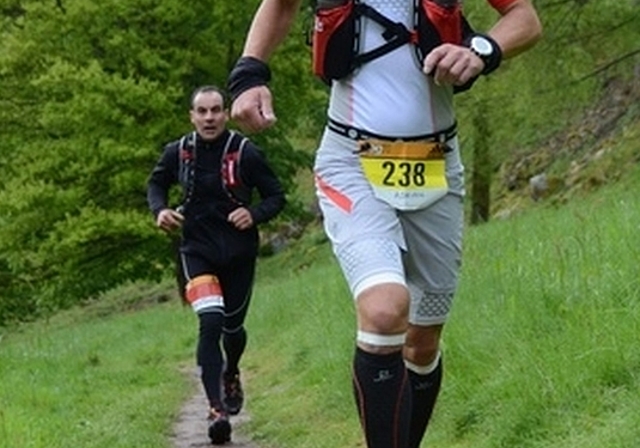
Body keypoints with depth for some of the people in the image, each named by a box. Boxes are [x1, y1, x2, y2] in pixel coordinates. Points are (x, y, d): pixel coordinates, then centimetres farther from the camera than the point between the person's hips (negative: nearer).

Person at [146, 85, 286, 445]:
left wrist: (255, 214, -23)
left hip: (239, 253, 0)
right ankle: (217, 410, -19)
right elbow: (157, 183, 14)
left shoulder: (246, 153, -12)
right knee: (210, 324, -19)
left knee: (232, 327, 16)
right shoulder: (177, 153, -5)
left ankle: (231, 374, 51)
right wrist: (160, 210, -6)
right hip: (198, 250, 0)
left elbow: (276, 195, -4)